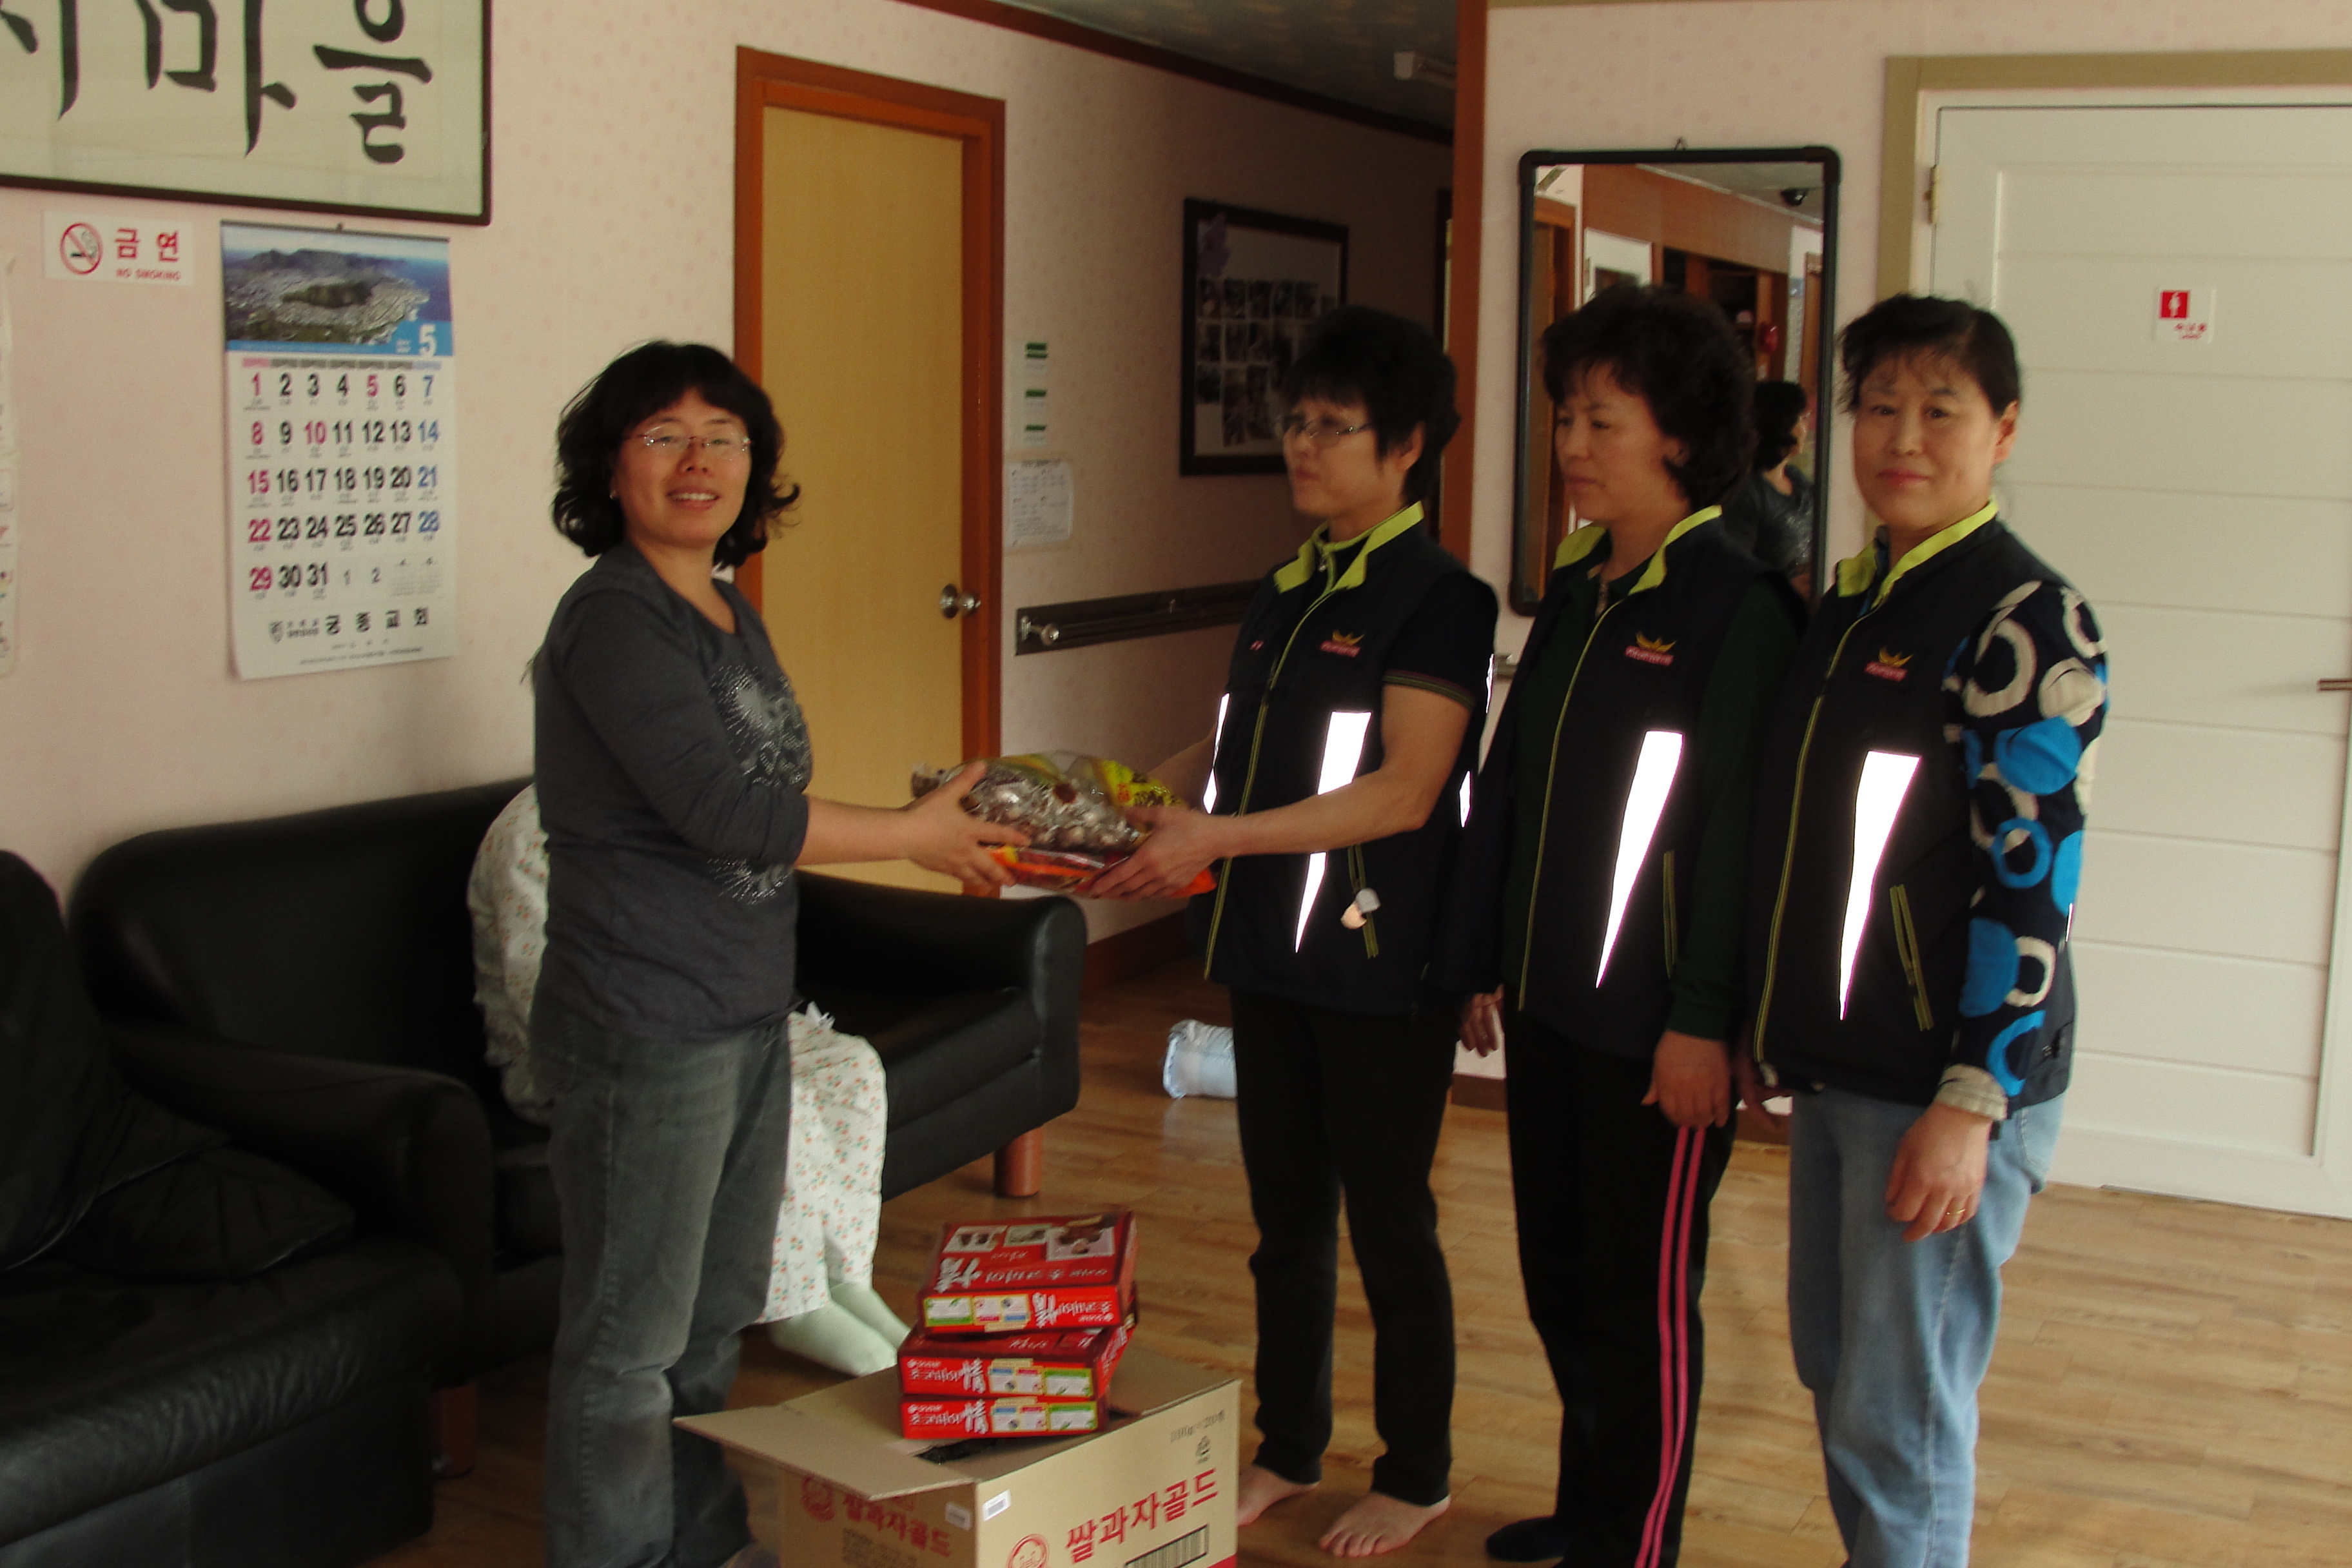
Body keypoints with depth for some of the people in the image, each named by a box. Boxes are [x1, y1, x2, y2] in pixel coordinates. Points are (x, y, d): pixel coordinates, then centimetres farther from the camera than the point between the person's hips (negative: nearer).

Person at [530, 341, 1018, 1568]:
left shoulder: (729, 613, 11)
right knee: (632, 1338, 2)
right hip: (643, 1028, -9)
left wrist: (932, 825, 13)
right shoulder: (613, 619, -17)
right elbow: (725, 810, -23)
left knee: (717, 1310, 21)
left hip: (745, 1015, 9)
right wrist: (913, 836, -14)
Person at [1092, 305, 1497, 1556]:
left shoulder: (1438, 598, -12)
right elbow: (1231, 748, 18)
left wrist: (1216, 836, -23)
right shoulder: (1286, 592, 11)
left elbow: (1404, 791, -20)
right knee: (1286, 1219, 17)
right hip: (1274, 959, 7)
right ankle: (1289, 1449, 33)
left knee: (1387, 1226, 6)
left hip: (1382, 970, -7)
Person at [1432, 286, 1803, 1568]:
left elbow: (1737, 827, -18)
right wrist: (1481, 963, 15)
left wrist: (1705, 1019, -20)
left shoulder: (1740, 607, -14)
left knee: (1641, 1299, 5)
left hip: (1655, 1021, -8)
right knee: (1557, 1274, 18)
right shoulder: (1574, 594, 11)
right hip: (1547, 999, 8)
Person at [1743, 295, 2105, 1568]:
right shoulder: (1847, 604, 12)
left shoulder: (2025, 621, -13)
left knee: (1897, 1415, -2)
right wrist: (1783, 1030, 18)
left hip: (1945, 1081, -8)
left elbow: (2032, 877, -17)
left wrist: (1971, 1100, -20)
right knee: (1833, 1369, 18)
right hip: (1838, 1064, 8)